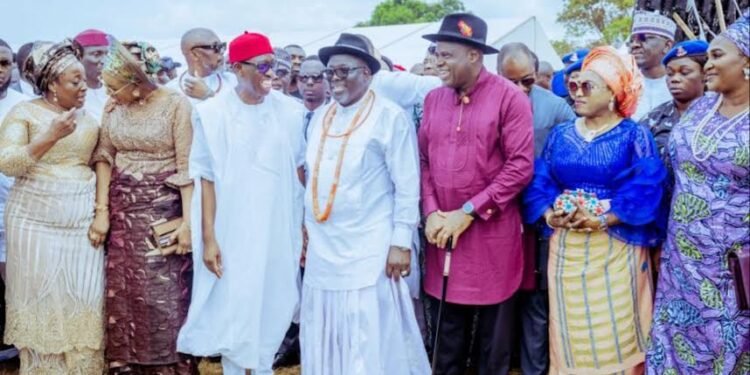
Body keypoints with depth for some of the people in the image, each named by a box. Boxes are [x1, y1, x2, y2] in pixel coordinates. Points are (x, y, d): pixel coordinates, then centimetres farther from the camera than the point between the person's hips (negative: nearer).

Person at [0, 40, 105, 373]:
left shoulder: (88, 119, 11)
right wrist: (51, 136, -20)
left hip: (82, 219, 3)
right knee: (41, 297, 2)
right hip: (36, 219, -3)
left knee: (82, 299, 2)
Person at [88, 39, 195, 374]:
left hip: (162, 208, -5)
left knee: (163, 294, -1)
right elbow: (104, 157, 5)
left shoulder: (175, 104, -10)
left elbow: (187, 166, -12)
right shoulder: (113, 106, 4)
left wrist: (188, 220, -15)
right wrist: (101, 211, -3)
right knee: (121, 291, 9)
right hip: (122, 208, 5)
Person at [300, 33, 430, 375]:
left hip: (369, 251, -6)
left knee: (369, 342, 0)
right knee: (326, 338, 12)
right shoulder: (321, 118, 12)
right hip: (323, 249, 6)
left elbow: (407, 186, -8)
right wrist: (305, 231, 14)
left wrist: (401, 242, -13)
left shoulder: (390, 118, -6)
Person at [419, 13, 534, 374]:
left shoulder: (509, 97, -8)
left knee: (494, 336, 10)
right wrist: (431, 212, -5)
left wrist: (469, 212, -15)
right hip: (442, 231, 4)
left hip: (493, 233, -4)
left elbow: (521, 165, -13)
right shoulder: (433, 98, 8)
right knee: (448, 334, 14)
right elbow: (424, 161, 9)